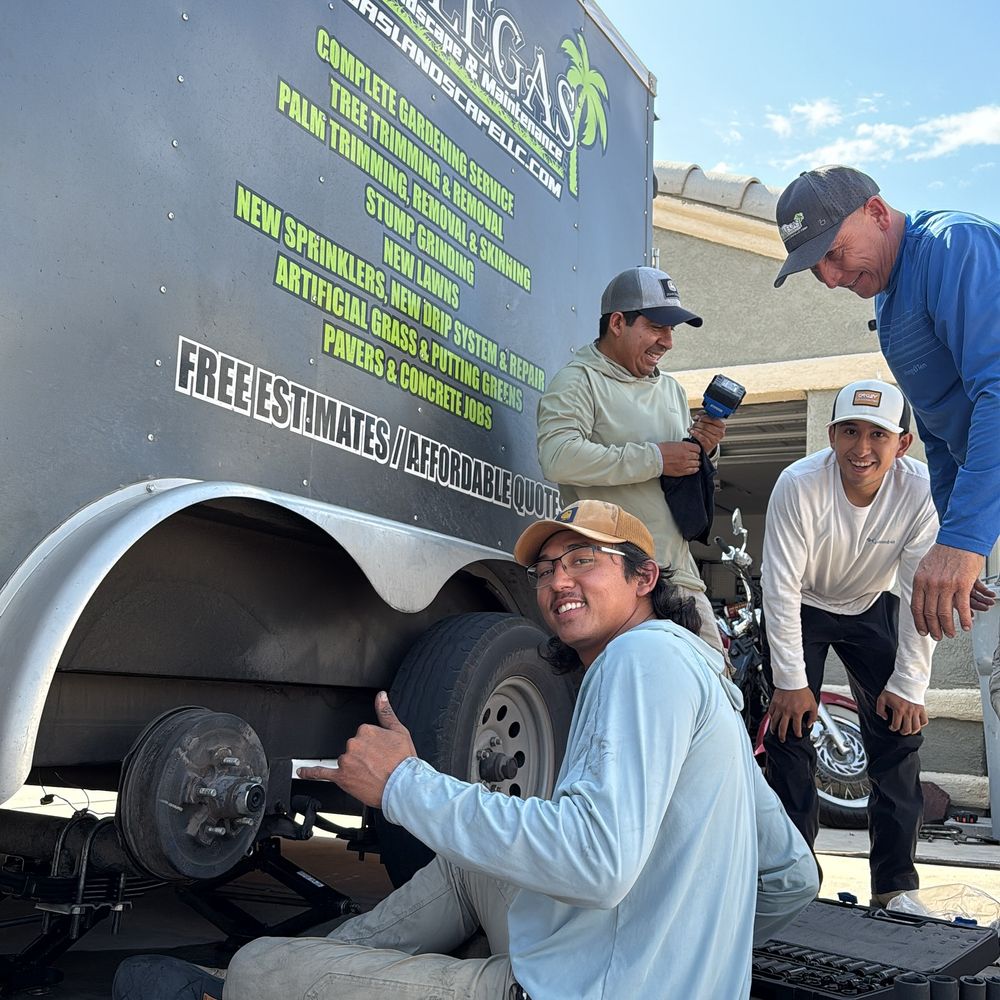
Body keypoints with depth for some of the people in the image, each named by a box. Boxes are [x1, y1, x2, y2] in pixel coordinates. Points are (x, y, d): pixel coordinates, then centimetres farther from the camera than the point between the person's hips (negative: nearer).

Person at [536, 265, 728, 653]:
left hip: (677, 569, 8)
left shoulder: (670, 389, 22)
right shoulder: (577, 382, -5)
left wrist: (701, 446, 3)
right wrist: (655, 458, -18)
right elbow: (558, 458, -23)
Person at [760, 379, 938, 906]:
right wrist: (790, 681, -23)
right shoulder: (798, 484, -30)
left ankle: (895, 884, 6)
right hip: (800, 608, -2)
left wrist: (908, 685, -18)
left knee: (898, 730, -5)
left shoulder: (921, 491, -25)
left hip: (871, 609, 2)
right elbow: (781, 587, -26)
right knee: (790, 726, -9)